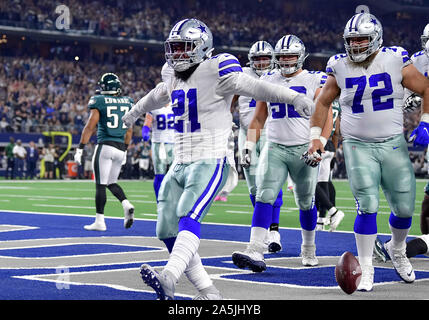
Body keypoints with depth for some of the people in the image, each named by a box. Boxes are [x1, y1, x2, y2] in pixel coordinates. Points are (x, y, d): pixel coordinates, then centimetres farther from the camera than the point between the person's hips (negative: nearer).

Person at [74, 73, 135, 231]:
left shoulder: (99, 101, -4)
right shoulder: (128, 102, 11)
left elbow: (90, 126, -9)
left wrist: (80, 149, -6)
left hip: (105, 146, -5)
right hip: (120, 148, 5)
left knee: (100, 185, -1)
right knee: (111, 182, 19)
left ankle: (100, 221, -1)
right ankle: (127, 205, -5)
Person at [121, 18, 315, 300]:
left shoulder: (215, 70, -9)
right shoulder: (172, 75, 15)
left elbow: (251, 86, -20)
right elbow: (158, 96, 37)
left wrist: (294, 97, -34)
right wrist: (135, 112, 56)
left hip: (210, 163, -8)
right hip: (180, 165, 8)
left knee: (189, 217, -28)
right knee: (167, 230, 1)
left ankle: (169, 279, -47)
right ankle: (208, 293, 4)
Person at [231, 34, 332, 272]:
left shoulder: (314, 82, -2)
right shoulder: (268, 82, 9)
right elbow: (258, 119, 16)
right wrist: (249, 145, 3)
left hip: (304, 149, -2)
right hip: (274, 148, 2)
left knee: (305, 202, 10)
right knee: (264, 196, -15)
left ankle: (309, 250, 32)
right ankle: (255, 252, -24)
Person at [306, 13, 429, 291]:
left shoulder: (395, 62, -6)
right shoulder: (340, 68, -2)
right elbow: (324, 102, 13)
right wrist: (315, 136, 7)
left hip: (394, 145, 1)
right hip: (358, 146, -1)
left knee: (405, 208, 5)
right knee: (368, 207, -12)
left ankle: (397, 250, 36)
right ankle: (366, 268, 1)